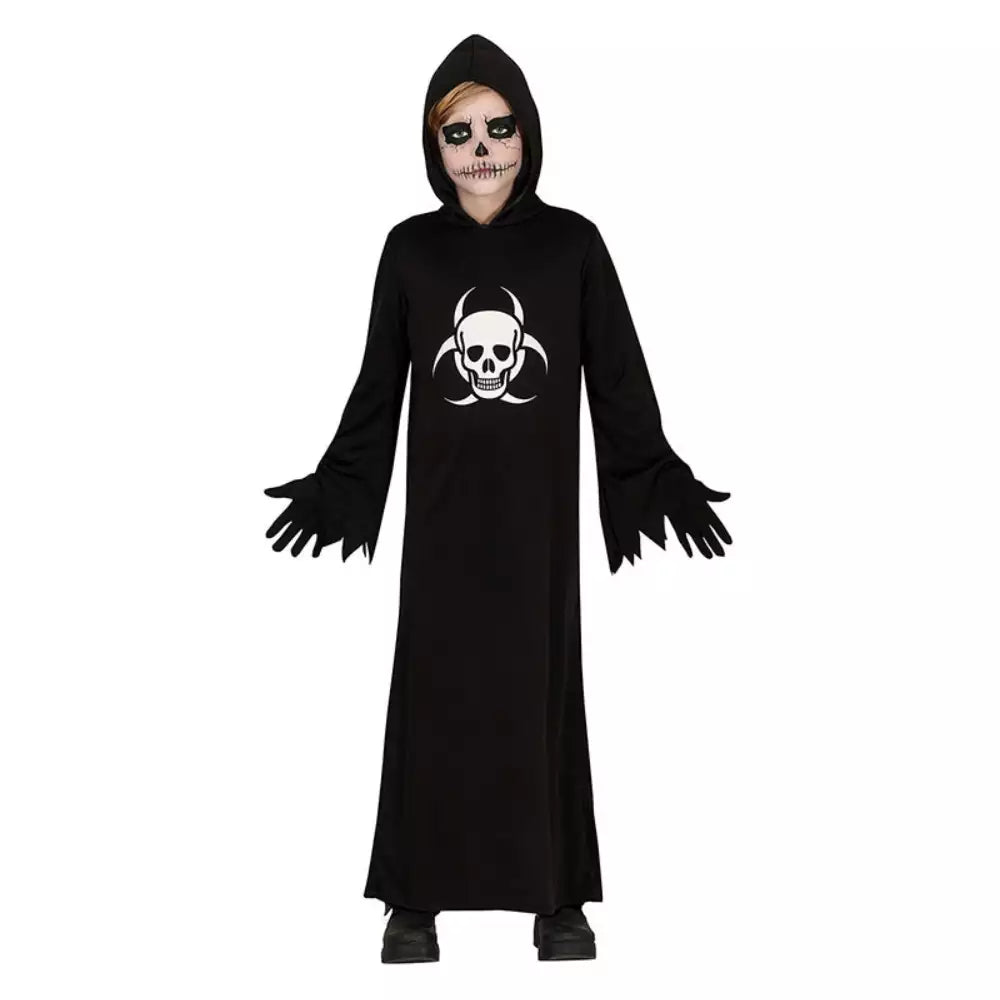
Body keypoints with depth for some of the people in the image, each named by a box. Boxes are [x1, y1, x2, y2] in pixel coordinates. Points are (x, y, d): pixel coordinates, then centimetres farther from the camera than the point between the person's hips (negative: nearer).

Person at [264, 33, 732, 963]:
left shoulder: (573, 242, 0)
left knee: (541, 690, 5)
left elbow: (619, 380, 1)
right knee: (434, 694, 4)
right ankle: (416, 899, 14)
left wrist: (666, 482, -5)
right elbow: (379, 384, 7)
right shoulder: (410, 249, 2)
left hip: (539, 511, 0)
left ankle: (557, 898, 15)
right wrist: (332, 486, 2)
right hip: (441, 510, 1)